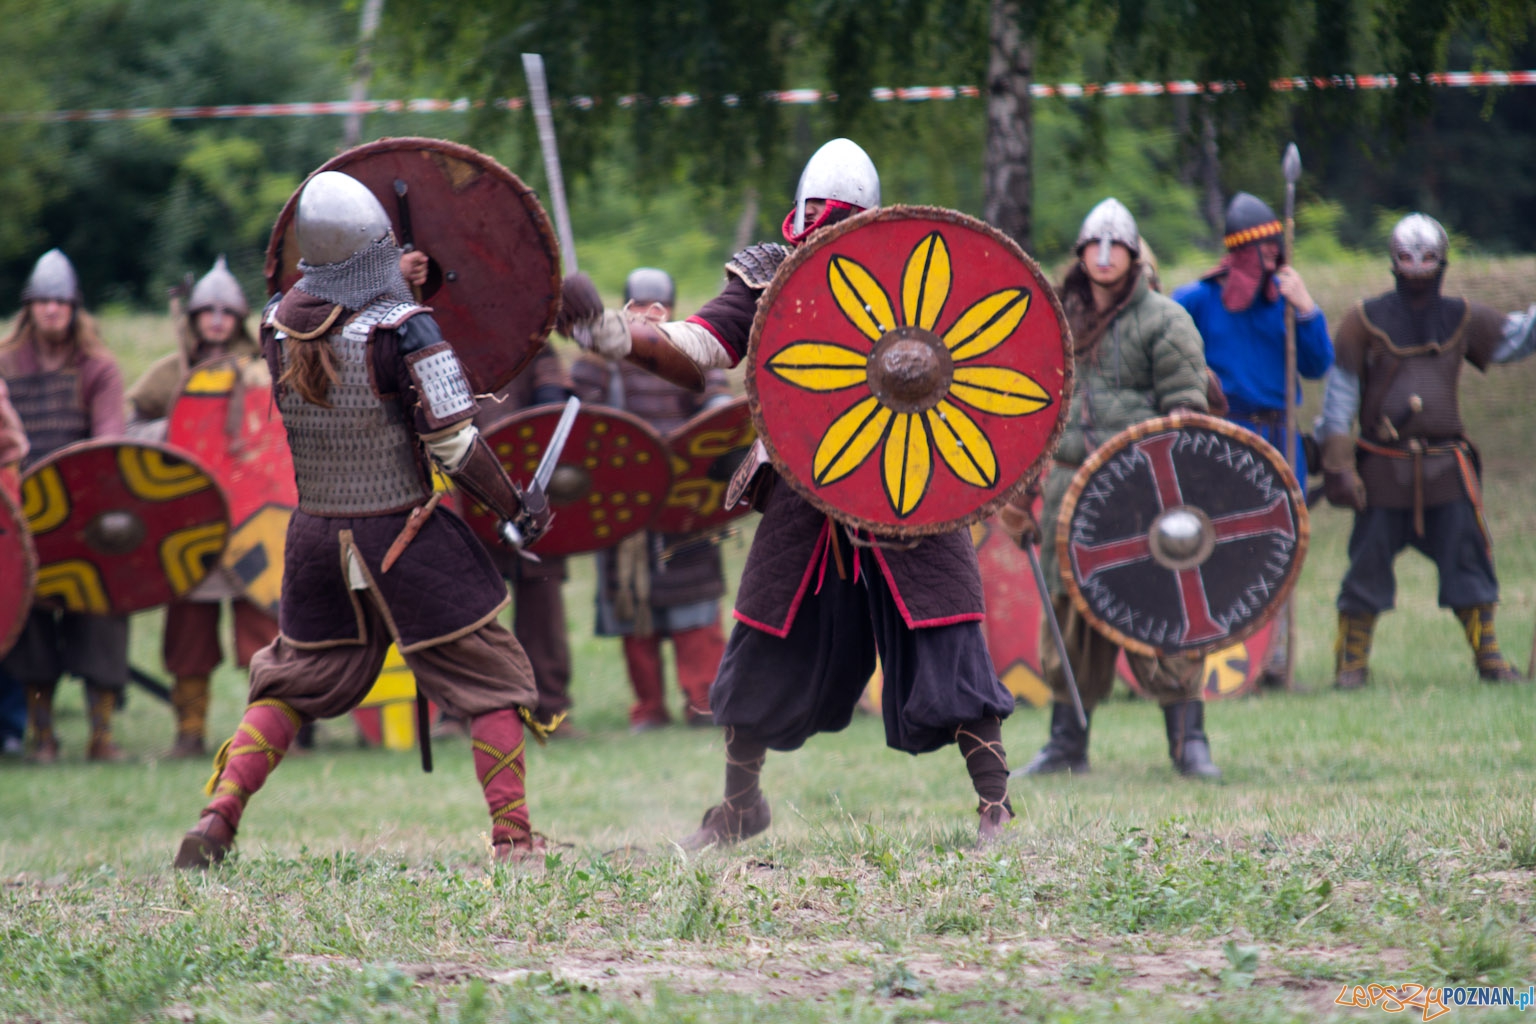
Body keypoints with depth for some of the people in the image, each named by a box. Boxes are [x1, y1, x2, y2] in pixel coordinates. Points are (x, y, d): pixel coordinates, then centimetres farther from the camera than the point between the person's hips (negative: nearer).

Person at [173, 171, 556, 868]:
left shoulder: (277, 325, -2)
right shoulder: (403, 329, -17)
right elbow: (455, 445, -16)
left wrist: (395, 286, 22)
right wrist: (517, 509, -3)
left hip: (315, 535, 5)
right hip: (402, 536, -5)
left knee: (292, 680, 21)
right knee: (491, 679, 8)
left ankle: (217, 819, 9)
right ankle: (513, 836, 4)